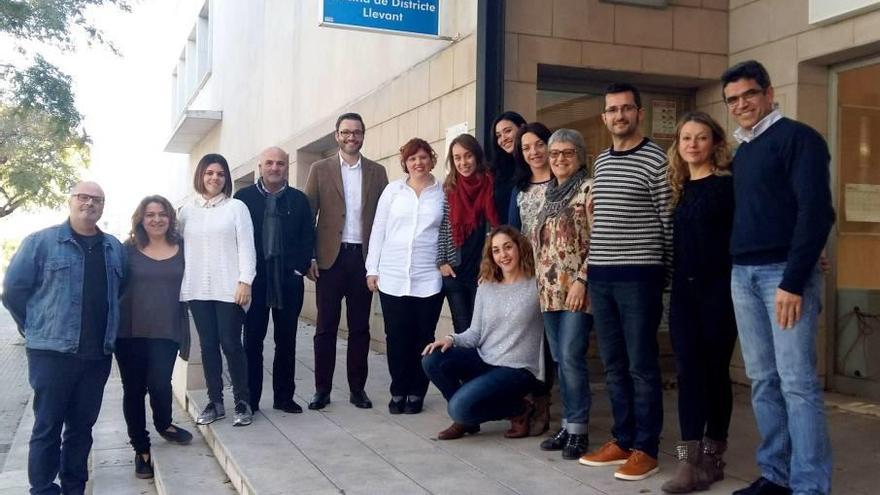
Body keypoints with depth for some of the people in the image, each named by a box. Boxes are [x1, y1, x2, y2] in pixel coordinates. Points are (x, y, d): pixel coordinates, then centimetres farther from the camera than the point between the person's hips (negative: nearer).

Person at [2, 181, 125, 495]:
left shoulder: (115, 249, 12)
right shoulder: (40, 242, -1)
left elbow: (121, 292, 20)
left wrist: (108, 331, 12)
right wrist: (38, 329, 3)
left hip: (98, 354, 4)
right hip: (52, 352, -4)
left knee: (82, 426, 11)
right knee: (47, 427, 1)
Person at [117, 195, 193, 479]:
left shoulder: (181, 248, 5)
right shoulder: (129, 250, 1)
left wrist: (185, 329, 6)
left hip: (166, 331, 0)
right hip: (130, 332, 0)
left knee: (160, 383, -9)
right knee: (133, 389, 6)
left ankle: (164, 424, 24)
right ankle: (141, 449, 21)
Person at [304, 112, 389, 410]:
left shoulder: (377, 172, 8)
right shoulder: (320, 170, 4)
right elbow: (308, 215, 2)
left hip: (364, 257, 1)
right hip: (330, 257, -1)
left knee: (360, 327, 7)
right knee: (326, 326, 3)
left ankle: (357, 388, 15)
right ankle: (322, 389, 10)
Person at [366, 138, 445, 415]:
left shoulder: (443, 193, 4)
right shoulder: (393, 190, 7)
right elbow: (378, 231, 7)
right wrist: (372, 269, 3)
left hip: (429, 279, -1)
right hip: (392, 277, 1)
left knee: (423, 337, 3)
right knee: (397, 337, 4)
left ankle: (416, 393, 14)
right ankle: (399, 392, 16)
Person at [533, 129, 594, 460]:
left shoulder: (588, 189, -5)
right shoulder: (549, 194, 17)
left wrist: (581, 280, -18)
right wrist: (540, 282, 17)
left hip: (576, 287, -7)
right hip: (549, 288, 7)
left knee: (571, 357, -11)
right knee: (560, 360, 9)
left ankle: (578, 430, -1)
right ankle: (569, 425, 17)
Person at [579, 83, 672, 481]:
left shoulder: (655, 159, -6)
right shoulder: (600, 161, 14)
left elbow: (669, 222, -6)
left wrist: (664, 275, -5)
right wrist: (592, 270, 14)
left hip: (638, 276, -6)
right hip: (600, 276, 7)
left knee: (642, 366, 0)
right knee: (613, 365, 12)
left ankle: (646, 448, 9)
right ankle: (622, 440, 23)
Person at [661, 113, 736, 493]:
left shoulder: (729, 183, -5)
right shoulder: (678, 188, 11)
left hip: (718, 288, -5)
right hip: (683, 289, 5)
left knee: (715, 370, 4)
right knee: (688, 370, 0)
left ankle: (711, 457, 17)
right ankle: (690, 461, 1)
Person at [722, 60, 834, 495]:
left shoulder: (797, 138, -4)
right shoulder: (742, 153, 19)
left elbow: (816, 212, -13)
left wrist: (793, 281, -18)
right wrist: (737, 270, 8)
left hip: (784, 272, -7)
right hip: (743, 276, 7)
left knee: (797, 382, -6)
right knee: (763, 381, 9)